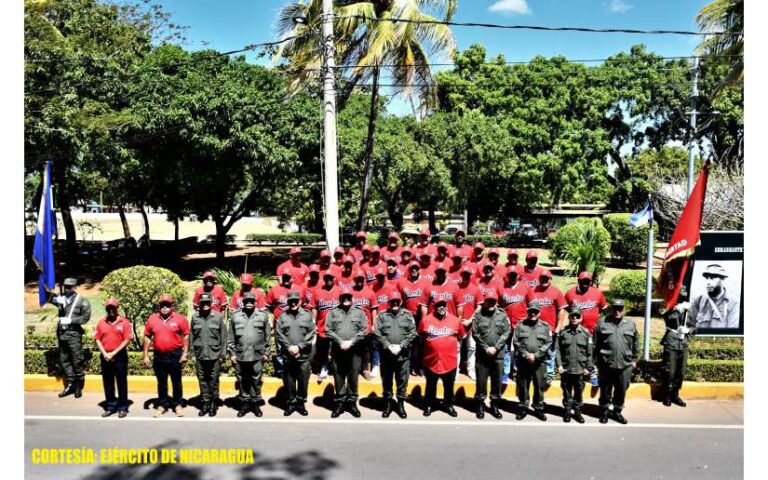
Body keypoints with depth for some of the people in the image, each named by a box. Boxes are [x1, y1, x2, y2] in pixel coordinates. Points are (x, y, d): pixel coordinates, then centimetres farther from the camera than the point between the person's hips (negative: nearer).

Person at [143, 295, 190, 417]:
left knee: (176, 382, 9)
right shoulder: (152, 319, 1)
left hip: (175, 355, -2)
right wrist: (146, 355, 4)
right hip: (159, 356, 2)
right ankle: (162, 404, 25)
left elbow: (186, 335, -4)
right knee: (161, 382, 13)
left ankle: (177, 404, 21)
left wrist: (185, 353, -7)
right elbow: (147, 337, 6)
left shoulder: (180, 318, -7)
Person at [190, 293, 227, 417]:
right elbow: (191, 336, 7)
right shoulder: (194, 317, 3)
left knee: (213, 381, 6)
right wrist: (192, 354, 4)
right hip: (199, 355, 2)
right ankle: (206, 403, 20)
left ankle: (214, 404, 18)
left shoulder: (218, 317, -3)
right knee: (202, 381, 9)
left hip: (214, 355, -2)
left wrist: (222, 354, -4)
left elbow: (223, 336, -2)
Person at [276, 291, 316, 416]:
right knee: (289, 382, 7)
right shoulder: (283, 317, 7)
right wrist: (289, 347, -12)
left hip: (304, 356, -1)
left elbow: (311, 334, -3)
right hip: (288, 356, 1)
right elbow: (279, 334, -1)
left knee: (303, 381, 5)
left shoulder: (307, 316, 4)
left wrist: (299, 347, -12)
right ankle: (291, 403, 19)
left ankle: (301, 403, 18)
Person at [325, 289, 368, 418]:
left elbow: (364, 330, 0)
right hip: (337, 350, 0)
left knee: (353, 377, 5)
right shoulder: (333, 313, 8)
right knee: (338, 377, 5)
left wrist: (351, 342, -11)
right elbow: (328, 330, 0)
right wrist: (340, 342, -11)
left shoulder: (359, 312, 7)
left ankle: (352, 402, 15)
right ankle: (340, 402, 14)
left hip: (355, 351, 0)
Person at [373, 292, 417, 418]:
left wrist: (401, 346, -12)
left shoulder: (408, 315, 4)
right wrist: (388, 346, -14)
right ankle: (388, 404, 22)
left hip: (403, 355, 0)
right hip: (386, 354, 0)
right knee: (386, 381, 10)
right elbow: (377, 333, -5)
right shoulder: (382, 316, 4)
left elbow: (412, 333, -3)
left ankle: (401, 404, 20)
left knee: (402, 380, 7)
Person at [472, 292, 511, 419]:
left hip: (498, 354, 1)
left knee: (497, 381, 7)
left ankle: (495, 405, 19)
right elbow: (475, 333, -3)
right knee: (481, 380, 3)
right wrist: (486, 348, -10)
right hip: (482, 353, -1)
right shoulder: (478, 315, 1)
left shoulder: (503, 315, 4)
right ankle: (480, 405, 15)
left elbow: (506, 333, -1)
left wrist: (496, 347, -10)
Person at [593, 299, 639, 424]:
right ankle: (604, 412, 25)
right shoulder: (602, 323, -1)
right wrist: (596, 361, -1)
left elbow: (635, 344, 12)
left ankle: (617, 411, 28)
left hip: (625, 365, 2)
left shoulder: (631, 324, 6)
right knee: (605, 390, 9)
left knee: (621, 390, 11)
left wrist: (634, 359, 11)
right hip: (606, 365, -2)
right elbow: (595, 344, 0)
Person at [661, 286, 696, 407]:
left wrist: (688, 330, -5)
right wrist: (678, 309, -33)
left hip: (683, 345, 5)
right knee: (669, 372, -4)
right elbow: (667, 317, -23)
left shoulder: (688, 312, 11)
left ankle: (675, 395, 21)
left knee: (681, 372, 8)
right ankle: (667, 395, 9)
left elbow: (694, 327, 16)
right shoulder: (671, 310, -1)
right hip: (671, 344, -5)